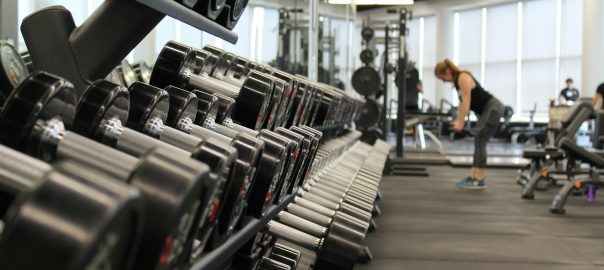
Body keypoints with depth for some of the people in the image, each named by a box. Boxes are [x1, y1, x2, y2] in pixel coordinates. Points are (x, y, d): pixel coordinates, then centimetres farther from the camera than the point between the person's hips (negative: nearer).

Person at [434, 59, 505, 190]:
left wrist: (461, 122, -25)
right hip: (487, 110, 10)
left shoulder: (463, 78, -19)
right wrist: (458, 120, 10)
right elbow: (462, 101, 14)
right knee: (479, 142, 9)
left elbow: (467, 101, -23)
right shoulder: (457, 80, 10)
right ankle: (473, 176, 12)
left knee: (480, 141, -12)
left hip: (493, 108, -10)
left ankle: (479, 180, -11)